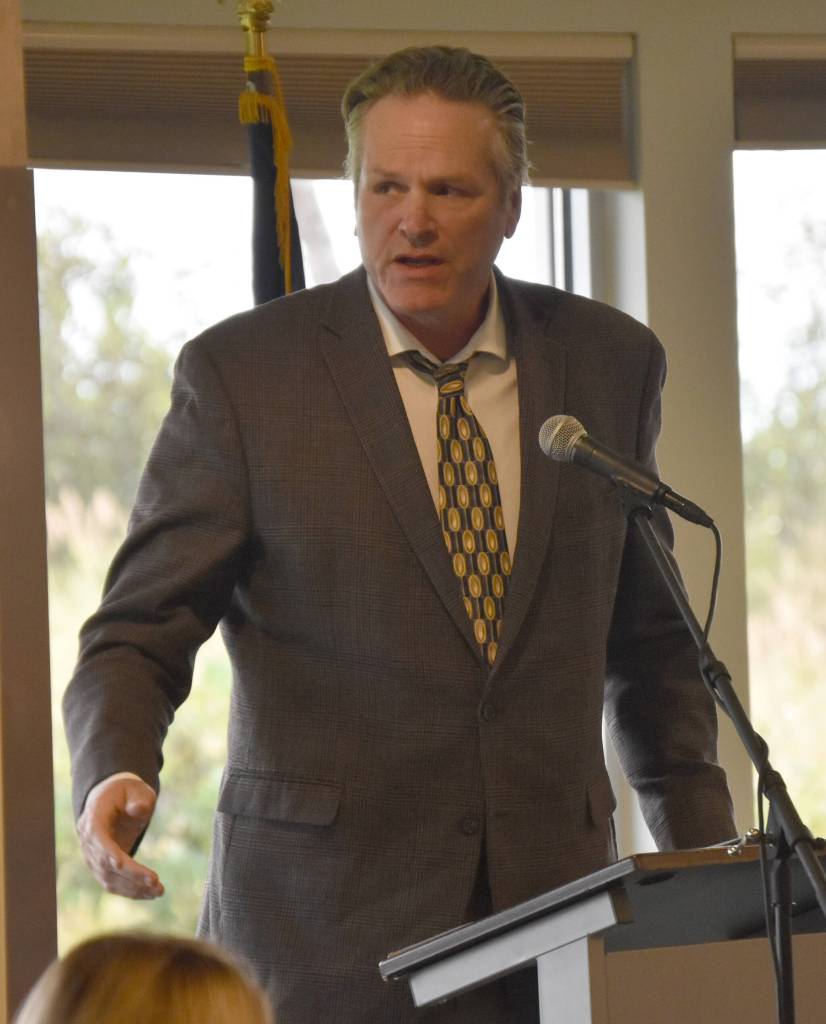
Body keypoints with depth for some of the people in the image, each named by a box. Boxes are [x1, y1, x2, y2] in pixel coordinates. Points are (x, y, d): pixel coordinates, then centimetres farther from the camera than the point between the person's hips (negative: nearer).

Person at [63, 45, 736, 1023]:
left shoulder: (607, 361, 7)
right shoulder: (242, 373, -4)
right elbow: (136, 637, -4)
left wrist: (705, 861, 12)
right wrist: (114, 778, -24)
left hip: (553, 901, 3)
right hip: (324, 937, -3)